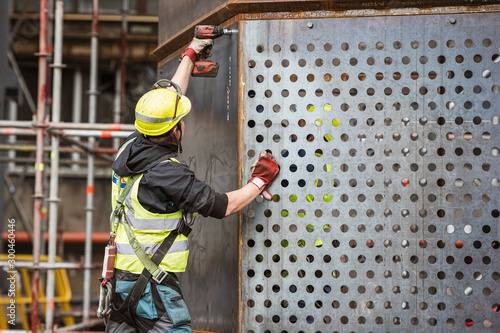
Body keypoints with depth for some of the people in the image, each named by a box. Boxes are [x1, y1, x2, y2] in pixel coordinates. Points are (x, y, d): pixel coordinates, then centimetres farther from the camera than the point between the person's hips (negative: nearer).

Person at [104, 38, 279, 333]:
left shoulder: (131, 148, 2)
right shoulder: (167, 173, -21)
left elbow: (169, 98, 18)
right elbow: (223, 206, -13)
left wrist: (191, 54, 29)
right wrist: (260, 180, 3)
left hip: (120, 277, 9)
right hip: (151, 284, -9)